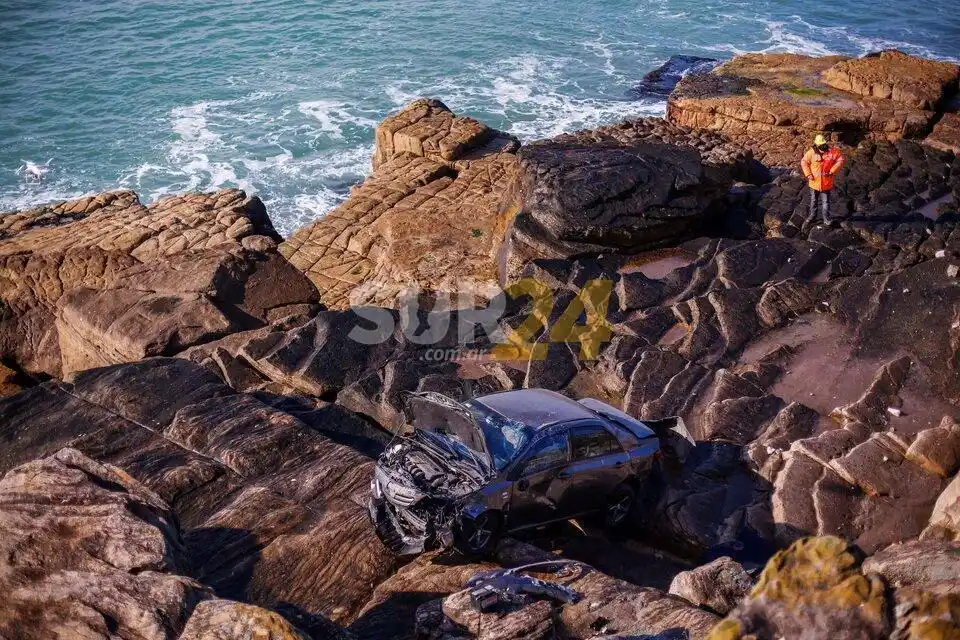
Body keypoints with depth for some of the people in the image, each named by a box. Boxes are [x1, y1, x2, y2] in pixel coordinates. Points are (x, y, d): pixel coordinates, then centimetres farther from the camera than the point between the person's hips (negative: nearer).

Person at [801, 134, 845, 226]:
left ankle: (826, 218, 18)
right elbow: (804, 162, -2)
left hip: (826, 183, -1)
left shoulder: (832, 151, -13)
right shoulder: (811, 152, -12)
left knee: (826, 201, 6)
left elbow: (840, 160, -9)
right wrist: (808, 174, -10)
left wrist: (832, 171, -15)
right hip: (814, 181, 1)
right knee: (813, 199, 19)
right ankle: (812, 214, 37)